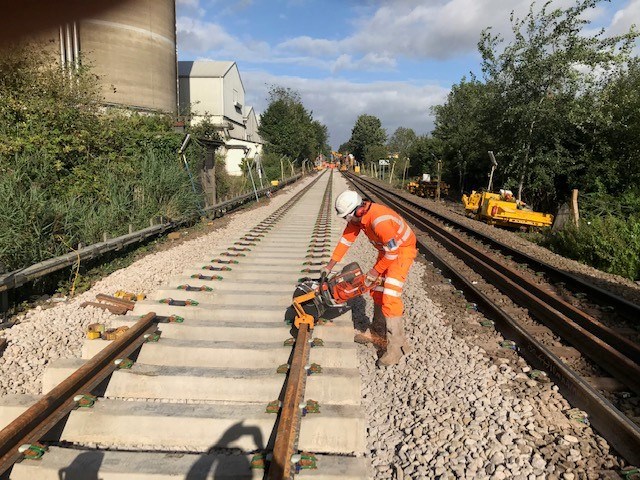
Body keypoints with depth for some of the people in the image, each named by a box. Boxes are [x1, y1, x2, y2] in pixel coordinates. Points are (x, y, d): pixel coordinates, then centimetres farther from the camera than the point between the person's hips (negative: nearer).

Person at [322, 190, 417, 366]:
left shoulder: (379, 221, -37)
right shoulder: (357, 215, -9)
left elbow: (392, 252, -29)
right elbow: (346, 239, -1)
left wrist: (375, 271, -16)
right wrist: (330, 265, 1)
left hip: (403, 250, -9)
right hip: (387, 250, 9)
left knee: (390, 295, -17)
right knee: (377, 291, 13)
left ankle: (396, 346, -12)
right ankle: (378, 333, 27)